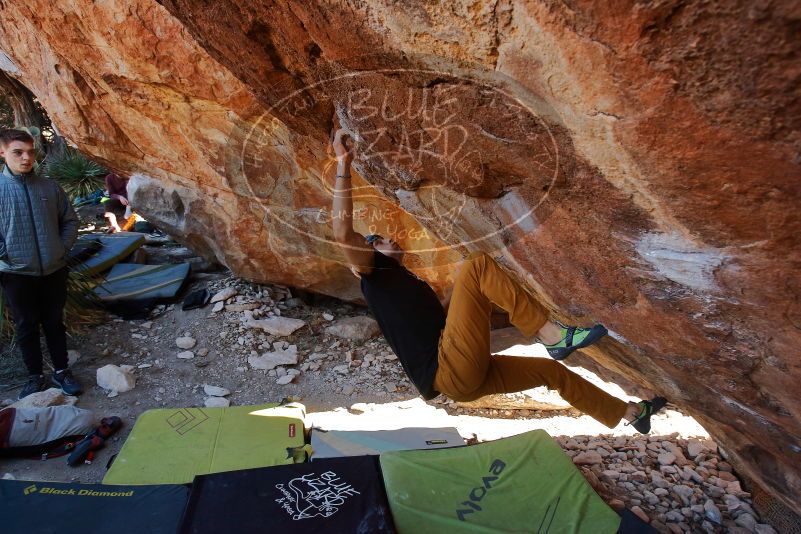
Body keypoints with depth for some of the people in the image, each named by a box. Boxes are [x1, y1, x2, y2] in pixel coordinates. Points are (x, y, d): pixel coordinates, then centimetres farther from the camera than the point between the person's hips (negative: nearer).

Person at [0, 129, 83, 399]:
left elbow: (70, 220, 9)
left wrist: (62, 248, -1)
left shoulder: (49, 187, 0)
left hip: (54, 270, 2)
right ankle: (35, 376, 26)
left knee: (55, 323, 13)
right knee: (26, 327, 11)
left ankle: (62, 371, 26)